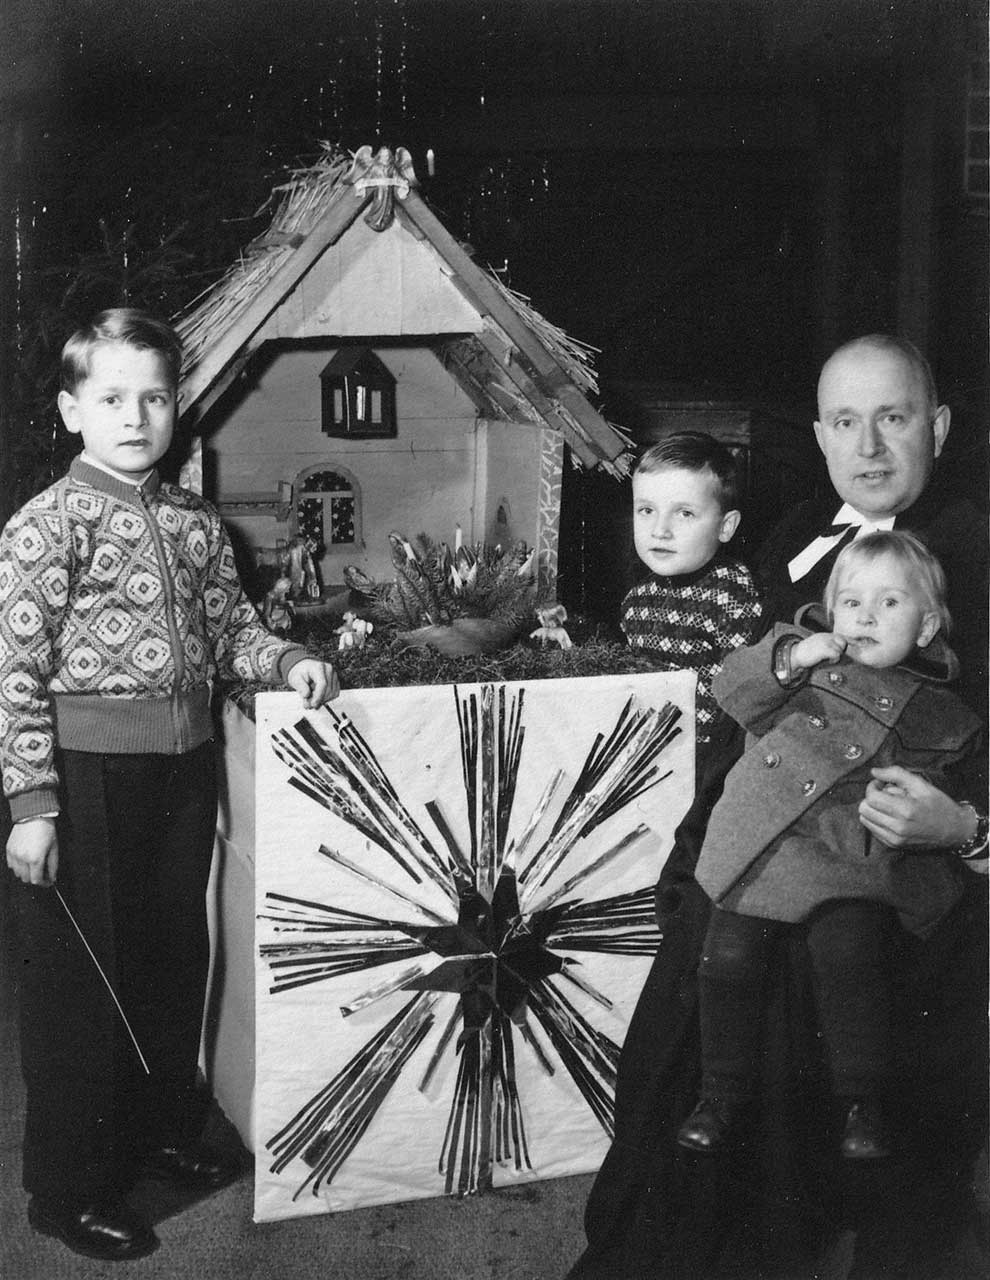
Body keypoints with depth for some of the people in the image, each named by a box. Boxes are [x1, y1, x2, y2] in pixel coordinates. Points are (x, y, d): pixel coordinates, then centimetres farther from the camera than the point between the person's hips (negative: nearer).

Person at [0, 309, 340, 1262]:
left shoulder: (195, 521, 7)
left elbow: (229, 631, 16)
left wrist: (285, 661, -4)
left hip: (182, 768, 6)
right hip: (85, 777, -6)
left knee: (175, 959, 19)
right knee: (81, 979, 5)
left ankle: (163, 1130, 40)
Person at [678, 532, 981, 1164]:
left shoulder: (936, 709, 11)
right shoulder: (808, 650, 12)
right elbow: (735, 692, 3)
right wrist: (788, 660, -11)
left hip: (851, 856, -1)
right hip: (757, 843, 2)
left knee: (849, 953, -21)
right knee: (728, 957, -5)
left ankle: (864, 1100, 0)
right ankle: (724, 1091, 15)